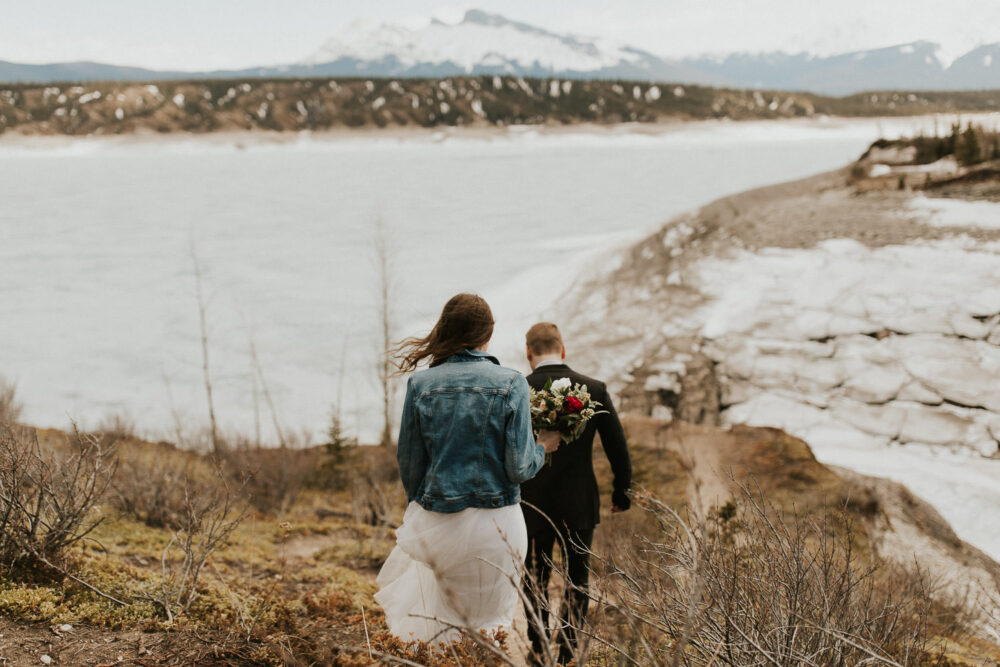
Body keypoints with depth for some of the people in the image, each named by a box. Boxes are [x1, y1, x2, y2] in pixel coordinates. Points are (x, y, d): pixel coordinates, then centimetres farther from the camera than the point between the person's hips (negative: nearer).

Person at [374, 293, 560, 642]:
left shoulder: (420, 384, -2)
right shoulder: (510, 383, -7)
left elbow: (409, 463, 3)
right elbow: (519, 468, -9)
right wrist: (542, 447, 13)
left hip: (436, 520, 2)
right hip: (494, 520, -2)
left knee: (443, 626, 16)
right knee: (490, 624, 11)